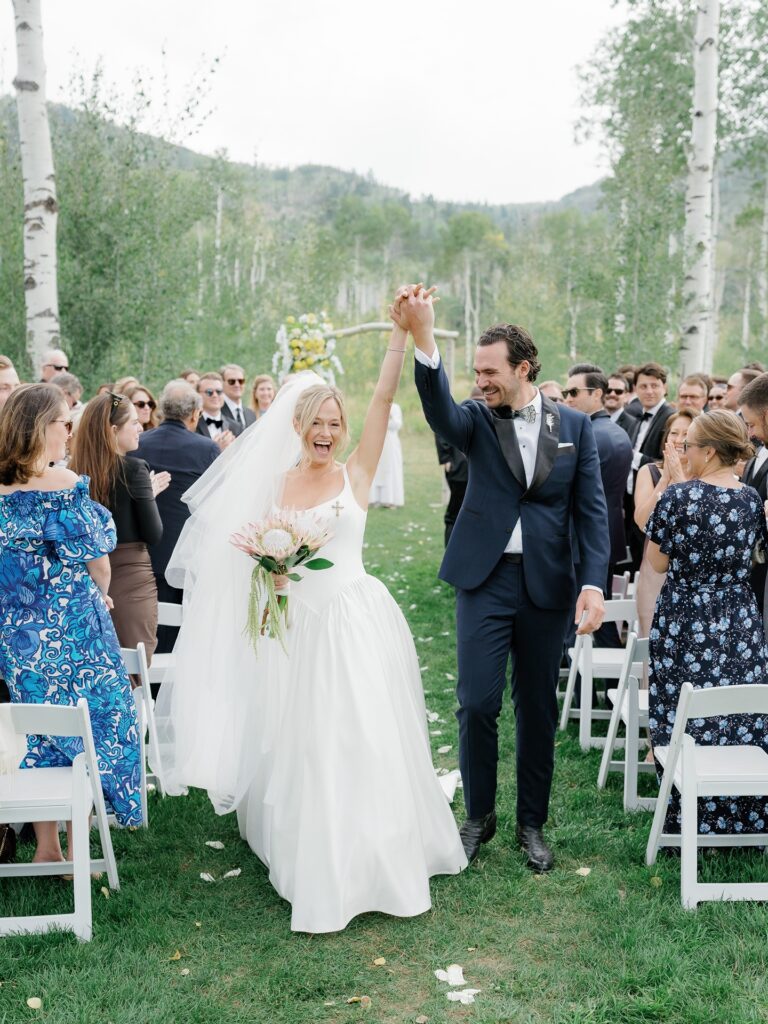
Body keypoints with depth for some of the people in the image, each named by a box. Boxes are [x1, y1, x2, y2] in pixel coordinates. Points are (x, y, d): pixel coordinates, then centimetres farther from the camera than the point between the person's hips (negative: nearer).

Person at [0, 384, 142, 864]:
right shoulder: (63, 483, -18)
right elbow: (96, 559, -11)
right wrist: (100, 595, 10)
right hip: (70, 631, -6)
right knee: (83, 732, 8)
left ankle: (45, 846, 25)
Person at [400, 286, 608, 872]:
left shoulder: (574, 426, 3)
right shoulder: (476, 421, 1)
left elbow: (591, 510, 1)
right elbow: (439, 409, -23)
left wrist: (594, 582, -11)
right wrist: (423, 340, -40)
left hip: (548, 585, 1)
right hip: (485, 580, -1)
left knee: (538, 709, 10)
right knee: (477, 703, -2)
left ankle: (532, 823, 27)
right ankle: (479, 816, 21)